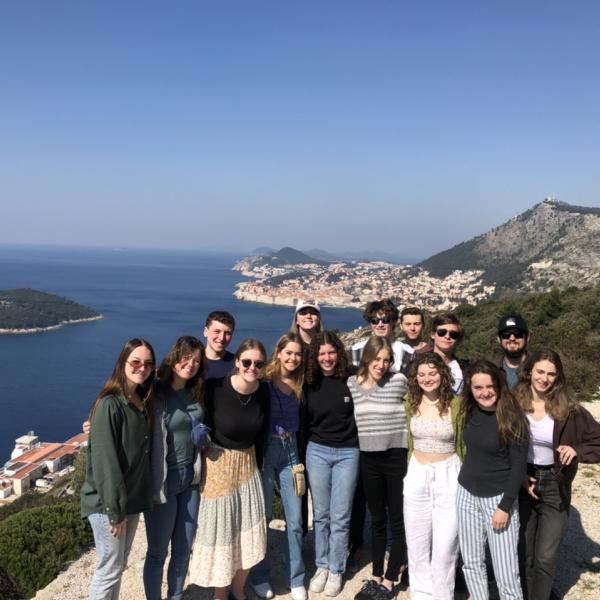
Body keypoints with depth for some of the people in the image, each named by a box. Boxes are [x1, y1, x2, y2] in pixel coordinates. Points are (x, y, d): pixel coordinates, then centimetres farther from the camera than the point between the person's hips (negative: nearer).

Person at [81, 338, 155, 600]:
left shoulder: (143, 402, 5)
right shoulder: (109, 405, -20)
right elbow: (105, 462, -21)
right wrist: (115, 510, -19)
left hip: (132, 498, 8)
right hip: (107, 503, -7)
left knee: (120, 564, 18)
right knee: (110, 568, 3)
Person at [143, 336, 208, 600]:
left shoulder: (195, 393, 4)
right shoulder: (156, 394, -16)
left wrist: (198, 471, 12)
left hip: (190, 477, 6)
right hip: (163, 481, -6)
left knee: (183, 549, 17)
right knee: (158, 552, 10)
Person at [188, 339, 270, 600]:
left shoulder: (263, 391, -7)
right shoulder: (215, 389, -23)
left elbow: (261, 432, 4)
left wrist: (257, 465, 10)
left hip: (248, 464, 5)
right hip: (218, 465, -5)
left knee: (249, 534, 13)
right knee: (220, 532, 8)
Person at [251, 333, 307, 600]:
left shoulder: (299, 385, 7)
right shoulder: (264, 381, -9)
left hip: (291, 451, 4)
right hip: (265, 450, -4)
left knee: (295, 519, 6)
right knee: (262, 516, 8)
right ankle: (259, 577, 25)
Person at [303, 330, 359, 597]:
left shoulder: (351, 380, -7)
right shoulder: (309, 384, -1)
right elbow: (303, 421, 8)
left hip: (347, 453, -2)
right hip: (317, 452, 2)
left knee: (340, 517, 5)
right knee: (321, 514, 10)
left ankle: (336, 570, 20)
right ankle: (321, 566, 25)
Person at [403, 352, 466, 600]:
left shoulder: (456, 404, -11)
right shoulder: (411, 403, 0)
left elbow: (463, 446, -2)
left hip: (448, 476, -3)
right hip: (416, 476, 4)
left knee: (445, 546, 4)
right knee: (417, 544, 13)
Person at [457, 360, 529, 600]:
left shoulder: (512, 417, -15)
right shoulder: (469, 411, 0)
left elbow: (519, 465, -13)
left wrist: (505, 506, -14)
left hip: (498, 497, -5)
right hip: (467, 494, 5)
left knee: (506, 573, -3)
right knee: (471, 564, 13)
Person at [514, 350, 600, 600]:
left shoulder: (569, 409, -9)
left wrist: (577, 450, -21)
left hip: (554, 488, -1)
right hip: (521, 485, 1)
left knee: (545, 558, 0)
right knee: (524, 556, 12)